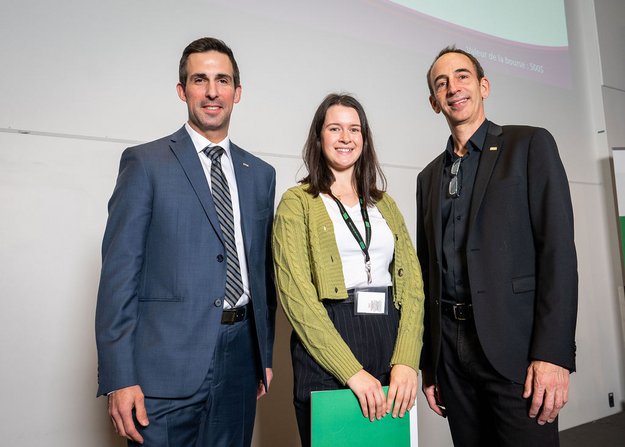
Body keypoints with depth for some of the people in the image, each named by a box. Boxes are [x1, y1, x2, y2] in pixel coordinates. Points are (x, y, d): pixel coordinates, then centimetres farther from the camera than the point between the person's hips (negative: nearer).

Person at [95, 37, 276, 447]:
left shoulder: (260, 174, 10)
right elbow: (119, 272, -7)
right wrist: (119, 378, -11)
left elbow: (263, 270, 11)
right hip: (168, 363, -4)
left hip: (240, 355, 4)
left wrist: (265, 354, 12)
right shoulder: (145, 163, -3)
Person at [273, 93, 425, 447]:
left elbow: (412, 281, 5)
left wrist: (406, 361, -9)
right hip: (326, 345, -4)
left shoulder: (384, 203, 13)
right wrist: (352, 370, -17)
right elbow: (296, 292, -11)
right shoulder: (298, 202, -1)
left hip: (390, 341, 5)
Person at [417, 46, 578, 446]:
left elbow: (558, 249, -8)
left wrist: (554, 354, -15)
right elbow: (428, 272, 12)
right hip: (450, 349, 4)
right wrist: (428, 365, 11)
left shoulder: (530, 144, 1)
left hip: (514, 344, -4)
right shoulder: (430, 176, 14)